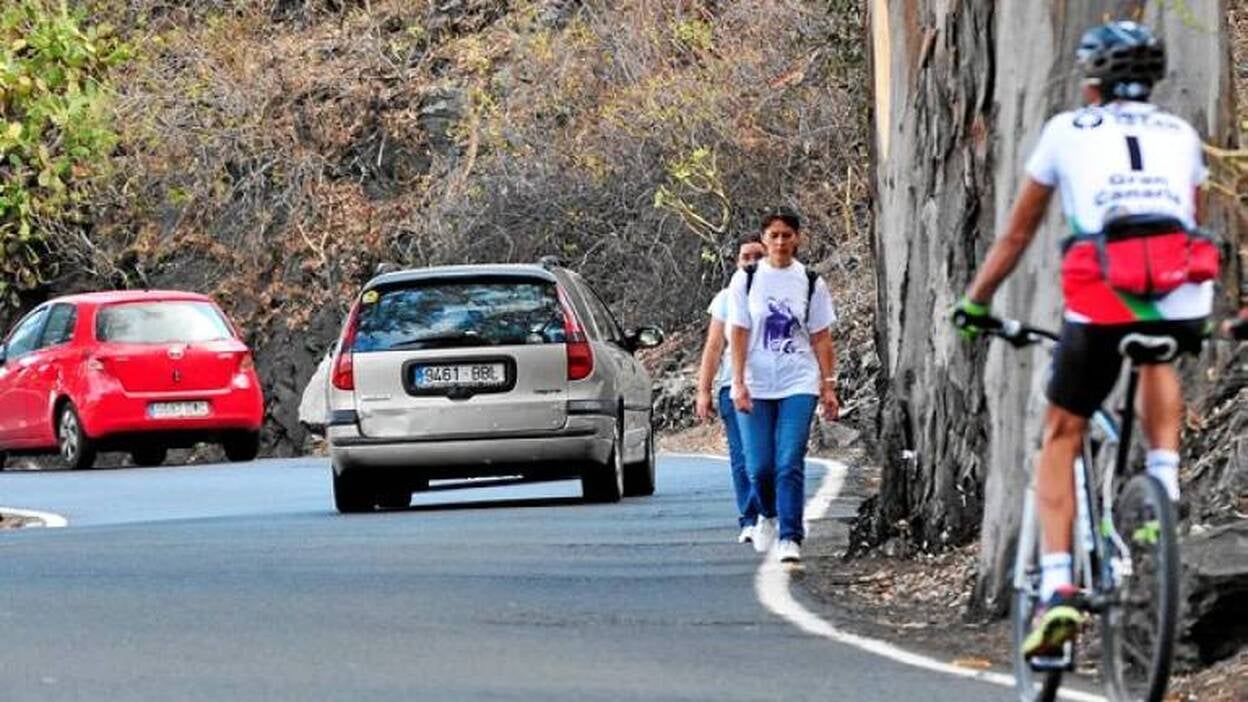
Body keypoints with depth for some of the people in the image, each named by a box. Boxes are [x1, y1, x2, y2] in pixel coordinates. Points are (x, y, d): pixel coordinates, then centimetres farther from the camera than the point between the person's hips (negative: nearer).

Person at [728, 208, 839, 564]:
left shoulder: (810, 282, 5)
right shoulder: (746, 280, 3)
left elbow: (821, 338, 7)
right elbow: (738, 334, 0)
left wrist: (828, 386, 2)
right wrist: (739, 383, -8)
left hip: (799, 384, 0)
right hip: (755, 386, 0)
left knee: (790, 464, -11)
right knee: (759, 466, 0)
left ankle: (789, 538, -10)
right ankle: (768, 515, 29)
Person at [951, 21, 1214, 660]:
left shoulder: (1067, 130, 21)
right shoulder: (1180, 135, 27)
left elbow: (1016, 234, 25)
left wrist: (974, 302, 37)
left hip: (1102, 293, -2)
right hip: (1183, 295, 2)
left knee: (1060, 437, 14)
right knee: (1159, 361, 38)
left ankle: (1057, 590, -2)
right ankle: (1164, 482, 14)